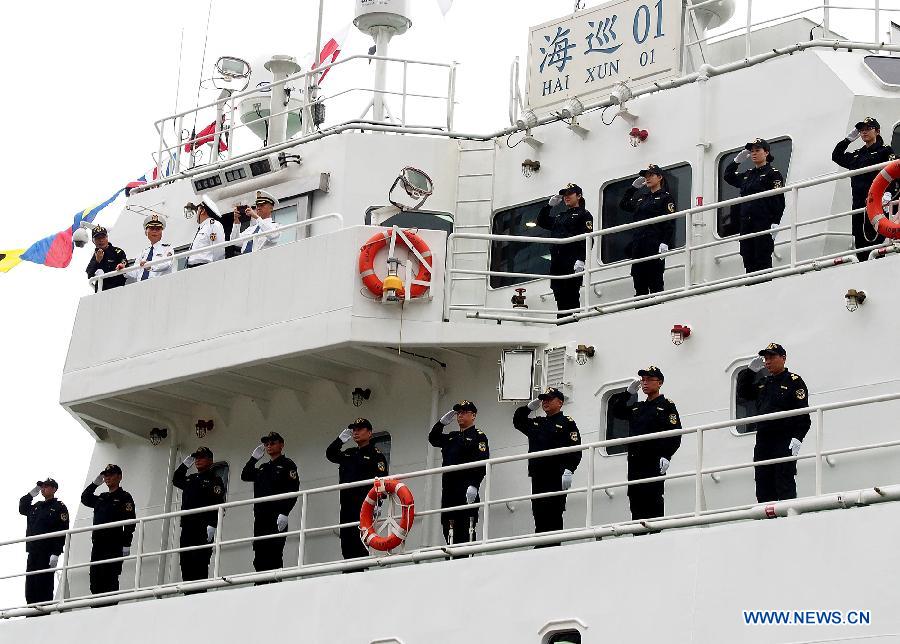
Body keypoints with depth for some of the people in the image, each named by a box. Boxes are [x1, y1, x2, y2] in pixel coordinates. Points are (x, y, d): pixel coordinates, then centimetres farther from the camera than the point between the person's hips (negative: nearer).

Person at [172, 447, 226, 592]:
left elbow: (219, 505, -9)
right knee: (186, 563, 2)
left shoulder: (215, 480, 2)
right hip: (187, 528, 7)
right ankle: (189, 594, 3)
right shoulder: (190, 479, 24)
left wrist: (212, 525, -21)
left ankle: (200, 594, -17)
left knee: (200, 563, -14)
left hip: (203, 530, -7)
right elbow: (175, 480, 43)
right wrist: (185, 464, 27)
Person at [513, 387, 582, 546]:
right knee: (539, 516, 4)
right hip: (538, 478, 6)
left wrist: (568, 470, -20)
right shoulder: (536, 423, 21)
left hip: (556, 478, -6)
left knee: (553, 516, -9)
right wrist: (530, 406, 20)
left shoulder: (567, 423, 1)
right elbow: (517, 420, 35)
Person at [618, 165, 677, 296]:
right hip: (638, 245, 7)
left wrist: (665, 243, -19)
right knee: (639, 285, 4)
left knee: (655, 283, -9)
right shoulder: (641, 197, 21)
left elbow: (670, 222, -8)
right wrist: (633, 187, 23)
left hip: (654, 246, -7)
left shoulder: (666, 197, 1)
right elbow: (623, 205, 31)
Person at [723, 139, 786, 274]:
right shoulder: (747, 175, 18)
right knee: (749, 262, 3)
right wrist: (737, 160, 18)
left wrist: (775, 223, -17)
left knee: (763, 262, -10)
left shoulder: (773, 174, -1)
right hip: (746, 224, 7)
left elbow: (779, 201, -7)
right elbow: (728, 176, 32)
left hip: (763, 223, -7)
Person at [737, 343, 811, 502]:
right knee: (763, 487, 3)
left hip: (785, 441, -7)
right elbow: (743, 392, 30)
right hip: (763, 440, 7)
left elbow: (803, 412, -8)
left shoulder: (794, 381, -1)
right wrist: (750, 371, 17)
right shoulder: (763, 384, 20)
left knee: (785, 484, -9)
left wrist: (798, 437, -19)